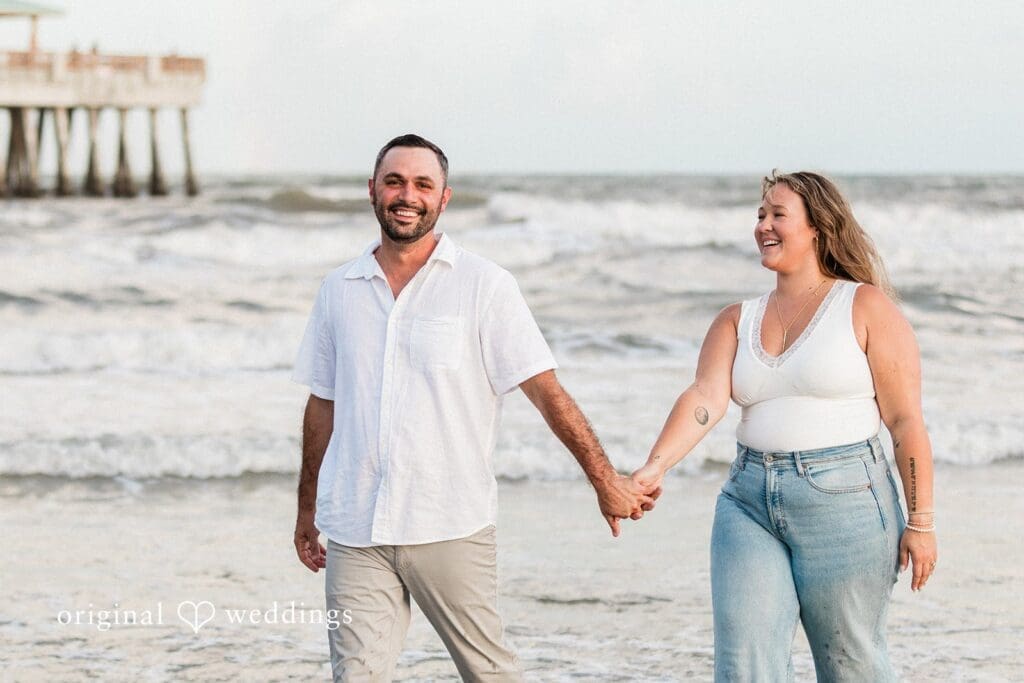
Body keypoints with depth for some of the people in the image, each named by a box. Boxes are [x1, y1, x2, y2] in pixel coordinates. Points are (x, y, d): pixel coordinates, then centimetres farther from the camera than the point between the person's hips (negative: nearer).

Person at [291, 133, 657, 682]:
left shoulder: (483, 286, 0)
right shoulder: (339, 291, 11)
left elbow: (545, 390, -2)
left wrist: (604, 480, -7)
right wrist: (307, 509, 23)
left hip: (451, 529, -3)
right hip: (354, 531, 3)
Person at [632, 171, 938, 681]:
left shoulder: (865, 308, -1)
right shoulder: (736, 322, 12)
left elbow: (906, 422, -3)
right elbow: (706, 398, -4)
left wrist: (920, 522, -7)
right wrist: (654, 468, -21)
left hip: (843, 502, -4)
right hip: (750, 501, 4)